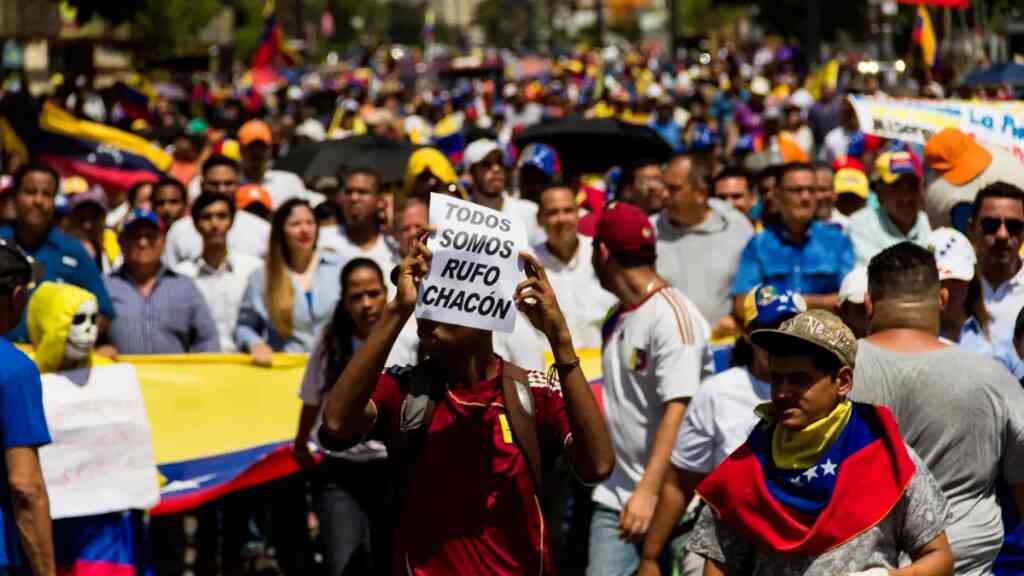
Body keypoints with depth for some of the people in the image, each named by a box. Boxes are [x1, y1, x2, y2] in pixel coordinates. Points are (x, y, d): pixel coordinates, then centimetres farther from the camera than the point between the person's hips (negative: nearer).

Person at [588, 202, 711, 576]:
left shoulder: (673, 316, -14)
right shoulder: (617, 318, 13)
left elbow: (677, 411, -21)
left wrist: (648, 491, -26)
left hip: (663, 501, -7)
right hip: (614, 497, 7)